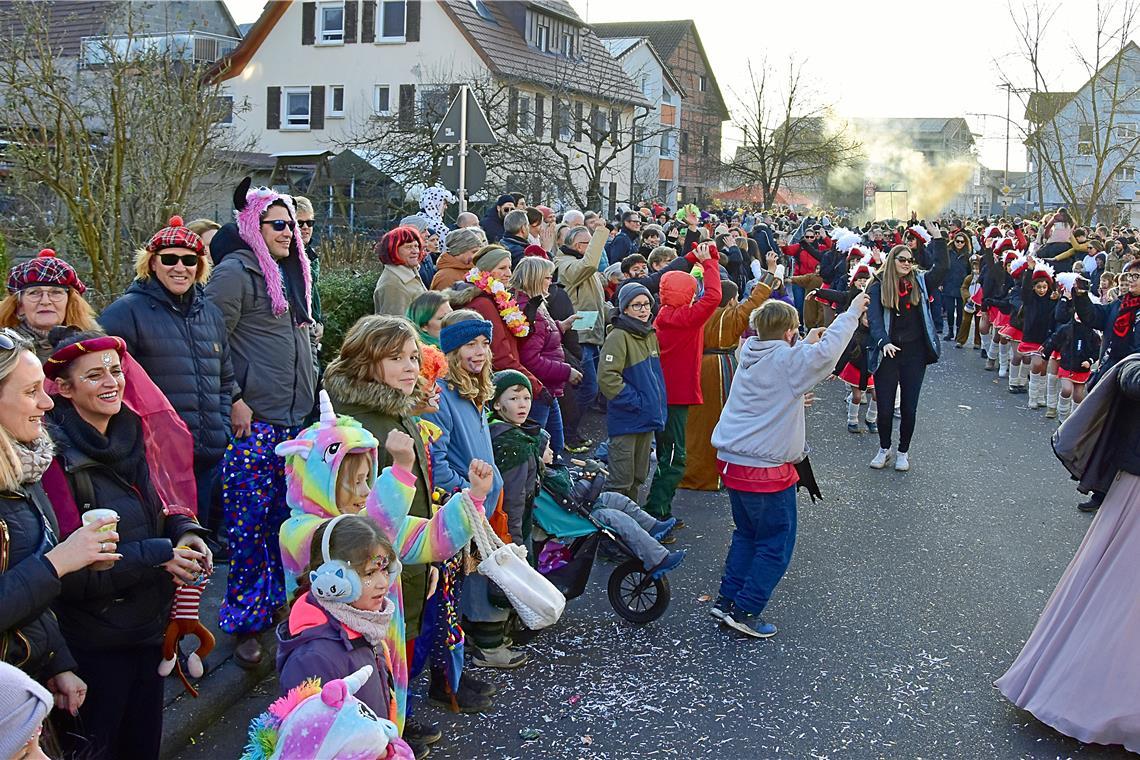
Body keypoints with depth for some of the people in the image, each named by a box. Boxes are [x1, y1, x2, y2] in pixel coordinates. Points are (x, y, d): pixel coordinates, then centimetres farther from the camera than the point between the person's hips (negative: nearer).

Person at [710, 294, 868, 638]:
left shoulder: (750, 354, 6)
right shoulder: (789, 360, -15)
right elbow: (828, 350, -20)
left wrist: (805, 344, 22)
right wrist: (852, 312, -9)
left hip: (732, 462, 8)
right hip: (767, 470, -8)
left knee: (746, 535, 22)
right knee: (776, 545, 6)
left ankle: (726, 600, 24)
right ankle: (745, 611, 7)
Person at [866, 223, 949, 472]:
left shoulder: (919, 283, 6)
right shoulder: (878, 287, -2)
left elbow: (941, 268, -8)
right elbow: (874, 318, -13)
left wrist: (937, 239, -12)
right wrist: (883, 342, -29)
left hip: (914, 353, 2)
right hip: (887, 353, -2)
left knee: (909, 407, 8)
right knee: (885, 407, 2)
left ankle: (903, 452, 24)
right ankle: (884, 449, 25)